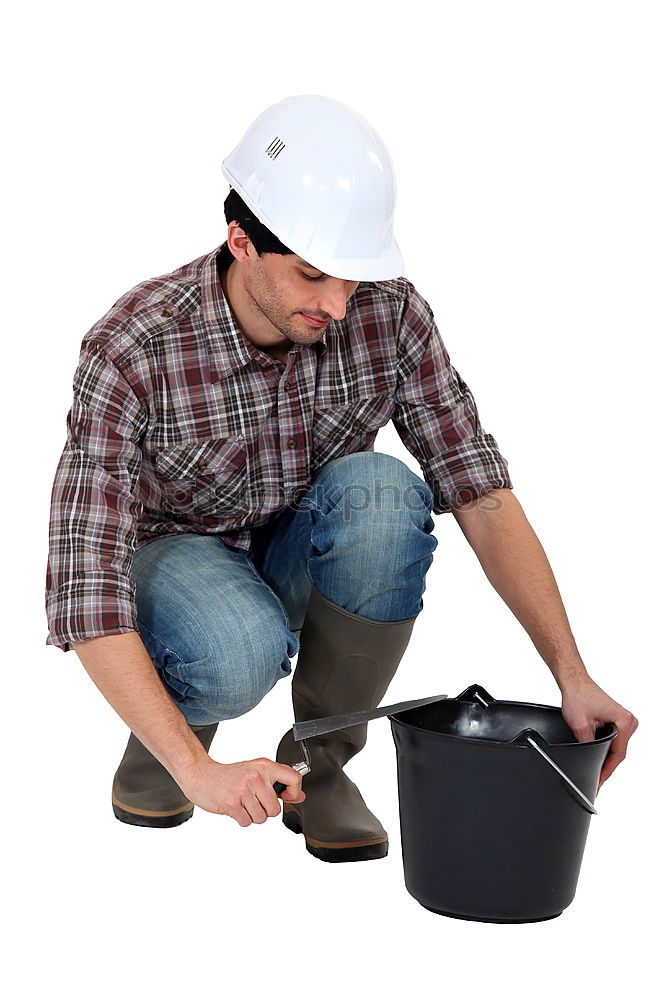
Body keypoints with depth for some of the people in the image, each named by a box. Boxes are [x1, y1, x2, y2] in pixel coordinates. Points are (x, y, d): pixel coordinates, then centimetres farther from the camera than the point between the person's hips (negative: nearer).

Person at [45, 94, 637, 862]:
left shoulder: (388, 314, -20)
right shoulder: (129, 352, -30)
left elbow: (480, 490, -16)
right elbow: (82, 584, -34)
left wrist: (572, 677, -25)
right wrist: (198, 773, -43)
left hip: (303, 564, 3)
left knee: (380, 491, -32)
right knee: (241, 656, -39)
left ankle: (319, 763, -11)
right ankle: (161, 738, 0)